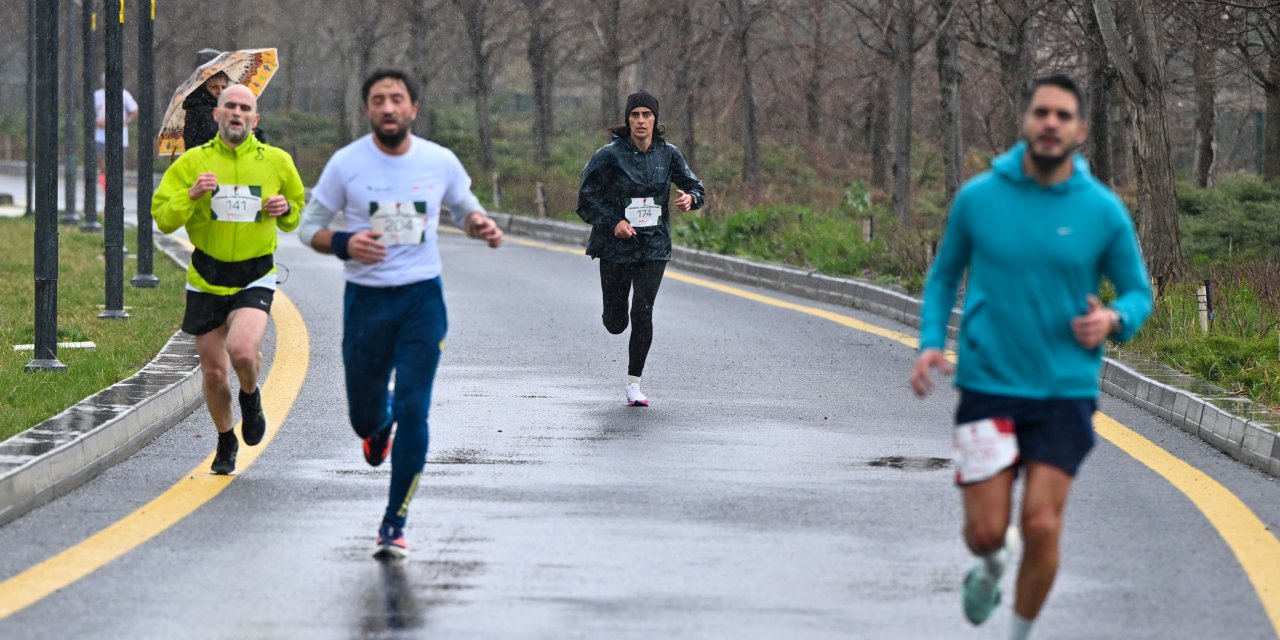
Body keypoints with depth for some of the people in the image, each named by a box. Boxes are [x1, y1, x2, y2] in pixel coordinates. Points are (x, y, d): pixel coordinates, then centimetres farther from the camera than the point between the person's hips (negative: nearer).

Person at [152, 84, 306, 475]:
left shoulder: (276, 162, 4)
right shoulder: (194, 162, 0)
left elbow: (294, 217, 19)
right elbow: (163, 219, -3)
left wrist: (285, 209, -4)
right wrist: (191, 196, -20)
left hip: (255, 278, -1)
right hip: (207, 281, 1)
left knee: (242, 350, -26)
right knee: (213, 373, 5)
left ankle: (250, 396, 9)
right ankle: (226, 442, 30)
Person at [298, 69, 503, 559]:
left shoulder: (440, 162, -1)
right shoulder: (346, 163, -6)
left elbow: (465, 207, 17)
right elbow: (309, 227, 1)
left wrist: (481, 225, -6)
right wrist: (344, 244, -20)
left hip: (422, 298, 0)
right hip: (366, 298, 0)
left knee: (413, 412, -11)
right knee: (363, 415, 8)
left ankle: (394, 525, -2)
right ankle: (379, 424, 50)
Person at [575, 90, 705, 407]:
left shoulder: (668, 154, 0)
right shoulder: (610, 155, -9)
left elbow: (695, 188, 8)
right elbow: (587, 197, -4)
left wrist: (690, 198, -16)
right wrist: (613, 222, -19)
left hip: (654, 246, 1)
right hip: (616, 246, -1)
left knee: (643, 312, -11)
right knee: (616, 324, 5)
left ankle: (634, 384, 0)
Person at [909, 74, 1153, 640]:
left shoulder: (1104, 211, -3)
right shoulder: (977, 198, -2)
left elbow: (1138, 293, 8)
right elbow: (944, 275, 13)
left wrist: (1113, 320, -15)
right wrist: (931, 343, -2)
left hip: (1066, 391, 0)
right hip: (987, 386, 0)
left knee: (1042, 528, -8)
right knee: (986, 531, -3)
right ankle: (992, 562, 36)